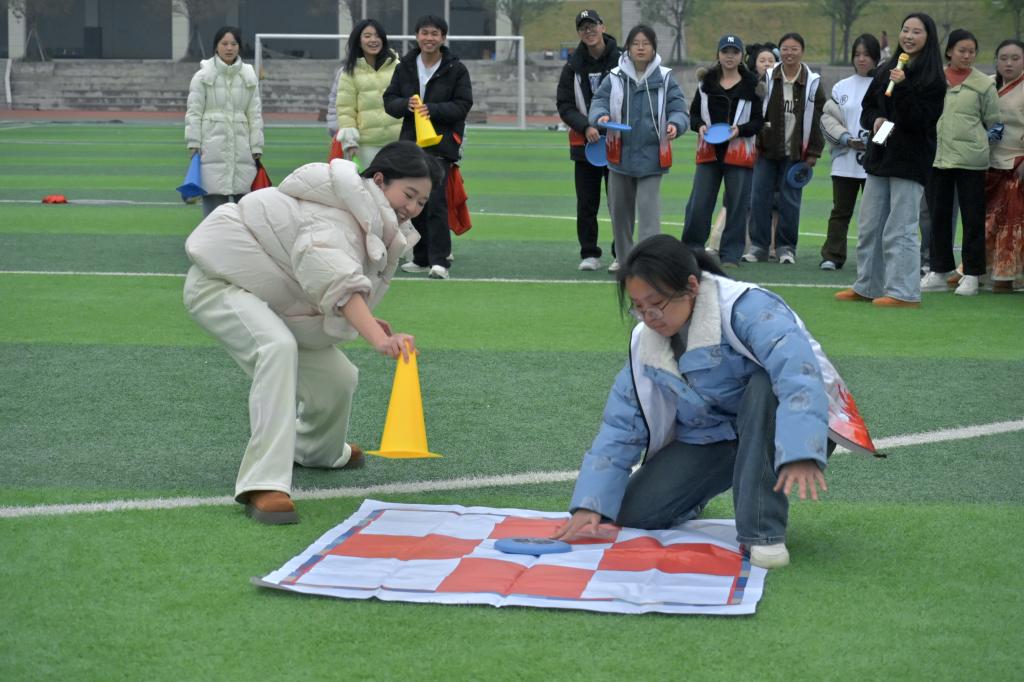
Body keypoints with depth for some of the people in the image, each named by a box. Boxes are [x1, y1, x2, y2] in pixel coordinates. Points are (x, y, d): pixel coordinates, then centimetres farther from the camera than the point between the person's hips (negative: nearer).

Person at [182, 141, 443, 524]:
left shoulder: (375, 225, 3)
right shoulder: (334, 220, -30)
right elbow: (337, 281, -49)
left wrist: (369, 324, -10)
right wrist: (377, 338, -61)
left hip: (270, 296, 10)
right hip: (220, 281, -10)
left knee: (337, 378, 11)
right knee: (278, 349, -36)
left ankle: (318, 450, 46)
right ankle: (264, 486, -39)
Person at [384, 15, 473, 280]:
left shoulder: (456, 69, -2)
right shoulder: (405, 67, 8)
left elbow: (463, 105, -7)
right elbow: (389, 101, 8)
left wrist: (432, 109, -21)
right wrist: (407, 105, -14)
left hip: (442, 144, -5)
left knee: (435, 201, -15)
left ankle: (440, 260, -14)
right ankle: (422, 258, 21)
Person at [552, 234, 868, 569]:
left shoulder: (748, 309, -27)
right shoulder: (646, 344, -5)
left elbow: (798, 372, -43)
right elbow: (620, 429, -1)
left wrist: (800, 454, -58)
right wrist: (589, 507, -11)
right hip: (710, 437, 5)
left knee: (765, 387, -39)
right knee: (633, 512, -12)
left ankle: (763, 531, -30)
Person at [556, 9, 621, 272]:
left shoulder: (622, 62, -1)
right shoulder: (573, 67, 5)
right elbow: (564, 106, 2)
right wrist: (586, 127, -14)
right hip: (584, 144, 2)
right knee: (586, 203, 4)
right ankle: (589, 254, 13)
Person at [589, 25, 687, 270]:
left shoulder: (665, 79, -1)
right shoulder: (615, 78, 1)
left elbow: (678, 109, -1)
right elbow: (598, 102, 1)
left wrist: (674, 124, -23)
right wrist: (601, 116, -22)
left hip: (651, 155, -2)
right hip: (620, 154, 3)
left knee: (648, 208, -10)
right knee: (619, 208, 12)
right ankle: (624, 257, 28)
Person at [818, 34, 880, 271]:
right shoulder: (842, 87, 11)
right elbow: (828, 117, 6)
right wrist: (846, 138, -8)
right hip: (845, 160, 3)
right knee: (841, 211, 7)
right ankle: (832, 256, 11)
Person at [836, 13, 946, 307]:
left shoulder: (933, 79, -7)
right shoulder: (885, 71, 12)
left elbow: (920, 120, -16)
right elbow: (867, 108, 17)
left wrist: (902, 86, -25)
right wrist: (875, 120, -5)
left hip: (910, 161, -7)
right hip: (880, 155, 7)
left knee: (899, 229, -9)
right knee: (869, 226, 11)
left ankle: (904, 292, -5)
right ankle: (868, 286, 21)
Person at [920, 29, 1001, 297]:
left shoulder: (984, 84, 2)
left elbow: (993, 122, 8)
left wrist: (981, 144, 1)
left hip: (970, 160, -3)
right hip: (935, 156, 3)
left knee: (973, 218, 1)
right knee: (938, 215, 9)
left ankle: (971, 274, 8)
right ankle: (939, 271, 19)